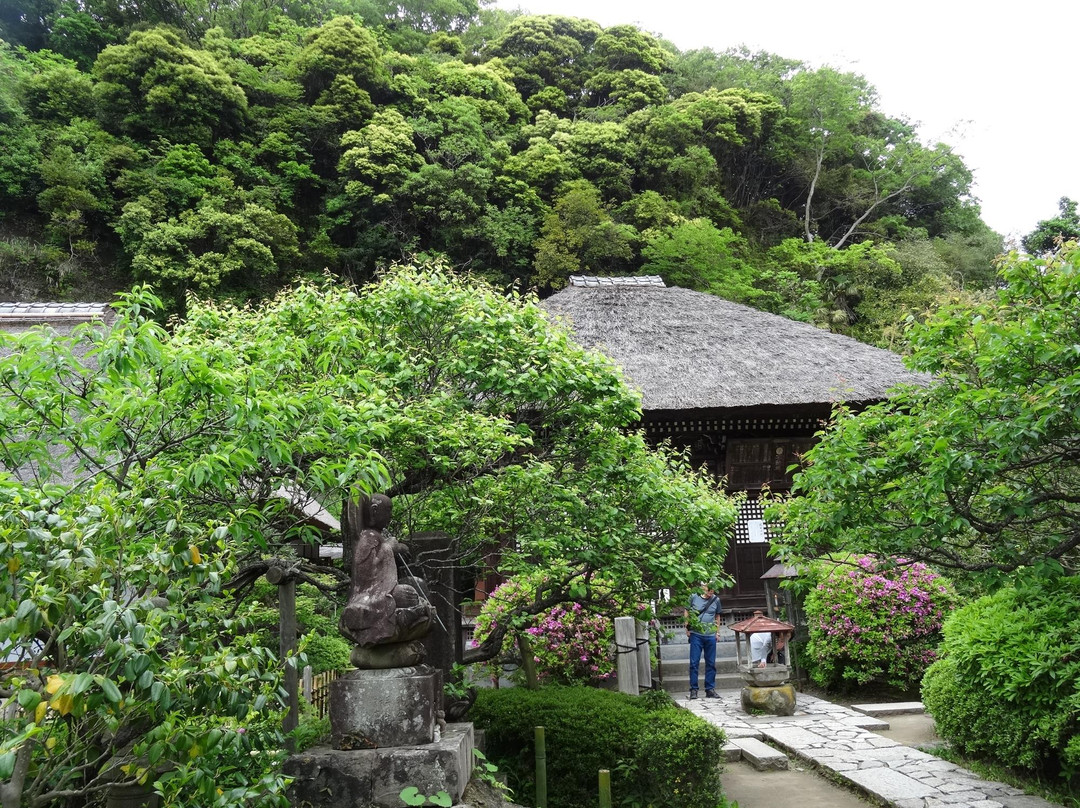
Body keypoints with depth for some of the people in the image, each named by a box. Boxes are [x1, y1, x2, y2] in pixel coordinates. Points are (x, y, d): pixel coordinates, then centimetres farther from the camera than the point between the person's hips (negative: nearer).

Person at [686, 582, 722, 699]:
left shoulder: (716, 600, 7)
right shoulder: (694, 597, 1)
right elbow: (687, 613, 8)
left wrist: (717, 631, 12)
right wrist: (687, 628, 1)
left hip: (711, 636, 2)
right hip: (696, 635, -2)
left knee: (711, 663, 6)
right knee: (694, 662, -3)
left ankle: (710, 689, 14)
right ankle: (693, 689, 3)